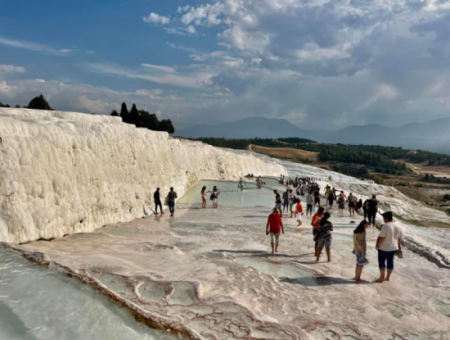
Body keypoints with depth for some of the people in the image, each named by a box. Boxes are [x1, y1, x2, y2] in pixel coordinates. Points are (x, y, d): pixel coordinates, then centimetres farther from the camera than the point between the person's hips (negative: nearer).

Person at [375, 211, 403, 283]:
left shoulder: (385, 226, -21)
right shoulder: (398, 227, 1)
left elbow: (381, 237, -24)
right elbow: (400, 238, 11)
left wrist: (377, 244, -11)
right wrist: (399, 245, 26)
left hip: (384, 248, -7)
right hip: (394, 247, 7)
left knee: (381, 262, 7)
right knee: (390, 262, 15)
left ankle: (382, 277, 12)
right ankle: (388, 277, 24)